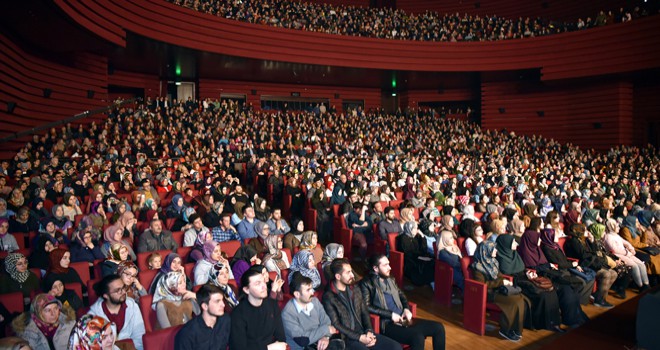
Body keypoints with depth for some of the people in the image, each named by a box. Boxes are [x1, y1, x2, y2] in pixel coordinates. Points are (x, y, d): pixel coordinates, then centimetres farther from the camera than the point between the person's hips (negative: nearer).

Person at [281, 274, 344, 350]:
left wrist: (326, 337, -18)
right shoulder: (288, 312, -19)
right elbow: (302, 340, -23)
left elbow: (326, 322, 5)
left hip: (318, 344, 7)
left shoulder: (315, 301, 2)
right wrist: (326, 330, -14)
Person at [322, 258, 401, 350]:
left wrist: (369, 331, -5)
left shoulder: (356, 290, 13)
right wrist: (359, 337, -14)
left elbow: (365, 313, 14)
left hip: (363, 333, 7)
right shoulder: (328, 297, -8)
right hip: (346, 338, -6)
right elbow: (335, 324, -11)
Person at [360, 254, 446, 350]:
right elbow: (366, 307, -14)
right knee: (417, 336, -33)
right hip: (387, 324, -8)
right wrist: (390, 315, -16)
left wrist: (406, 309, 4)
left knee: (438, 327, -4)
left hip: (402, 319, 8)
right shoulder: (366, 283, -6)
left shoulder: (390, 280, 17)